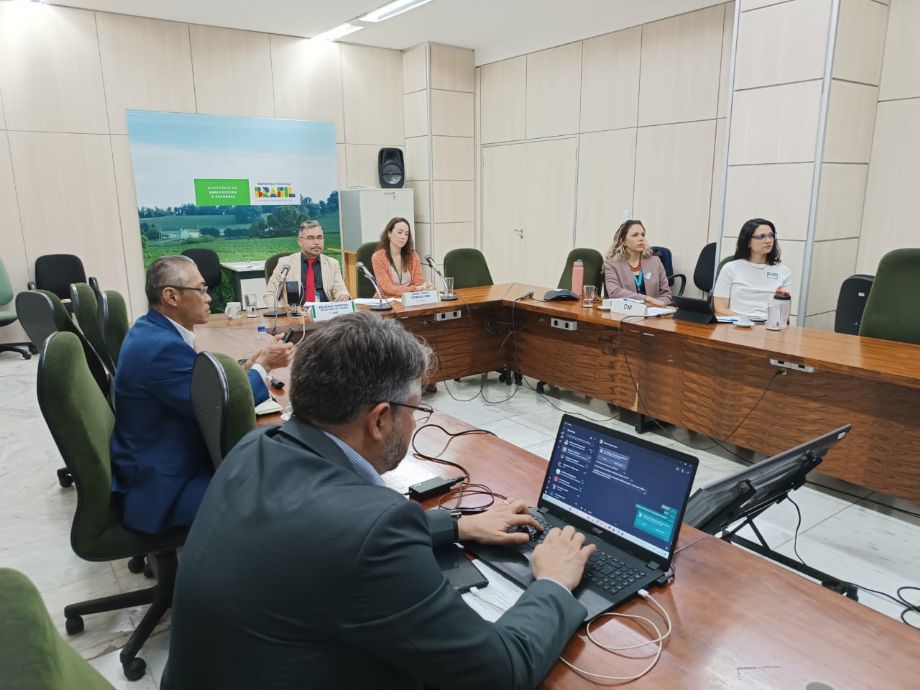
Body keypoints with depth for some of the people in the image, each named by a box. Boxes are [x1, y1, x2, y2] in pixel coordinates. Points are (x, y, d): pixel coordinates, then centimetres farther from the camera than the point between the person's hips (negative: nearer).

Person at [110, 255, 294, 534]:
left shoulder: (152, 330, 4)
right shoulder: (163, 346, -27)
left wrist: (247, 367, -1)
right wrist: (262, 365, -8)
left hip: (155, 467, 10)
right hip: (159, 488, -10)